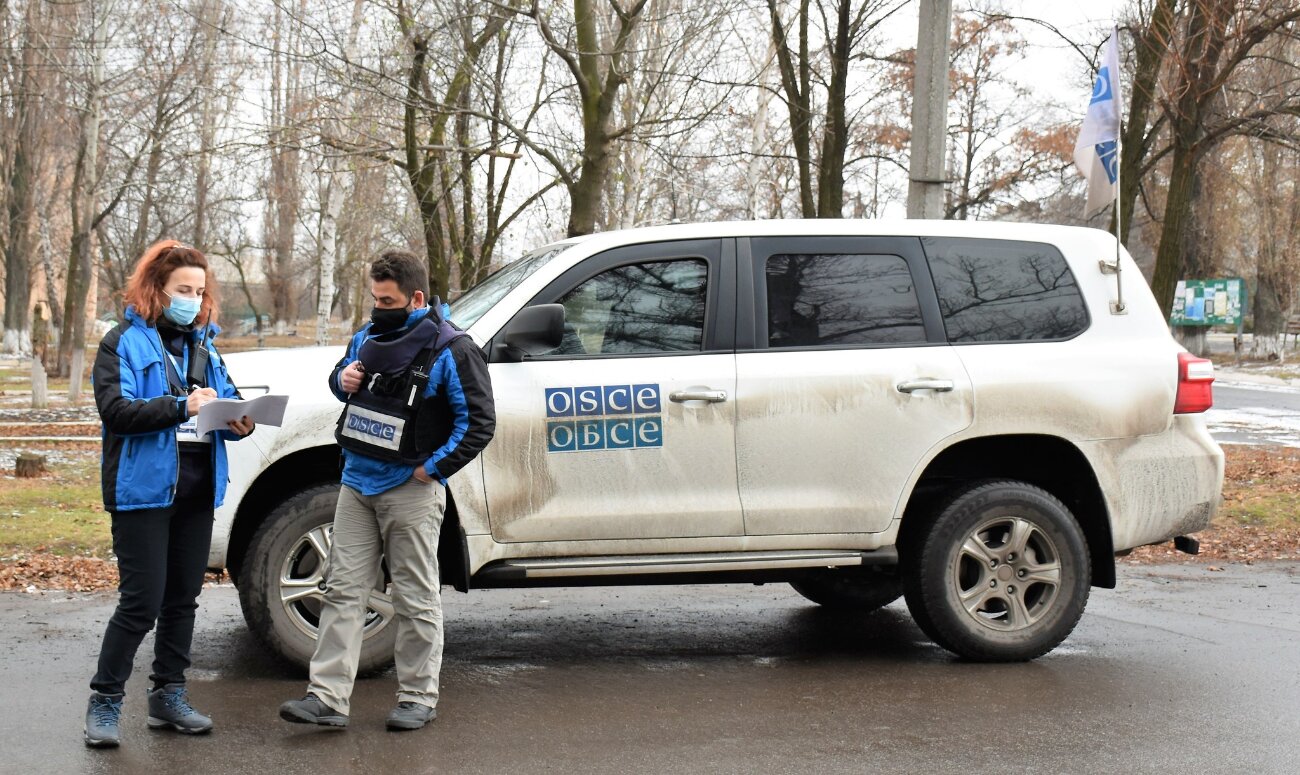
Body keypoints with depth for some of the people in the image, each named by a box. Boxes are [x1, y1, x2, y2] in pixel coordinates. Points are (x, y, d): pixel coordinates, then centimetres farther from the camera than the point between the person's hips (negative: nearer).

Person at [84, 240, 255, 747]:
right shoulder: (125, 342, -5)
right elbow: (115, 409, -16)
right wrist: (182, 406, -25)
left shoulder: (204, 344, 15)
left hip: (197, 491, 6)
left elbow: (228, 398, 15)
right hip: (144, 489, -6)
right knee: (142, 602, -7)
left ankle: (168, 695, 25)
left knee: (182, 600, 13)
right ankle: (104, 702, 6)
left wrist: (239, 420, -9)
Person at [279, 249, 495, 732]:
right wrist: (342, 379, 0)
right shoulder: (368, 336, 9)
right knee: (343, 590, 4)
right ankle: (327, 696, 6)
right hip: (357, 484, 7)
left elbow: (479, 422, -12)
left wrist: (433, 467, -16)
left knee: (416, 599, 3)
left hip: (411, 490, -6)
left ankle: (419, 698, 13)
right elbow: (343, 376, 25)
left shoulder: (450, 350, -11)